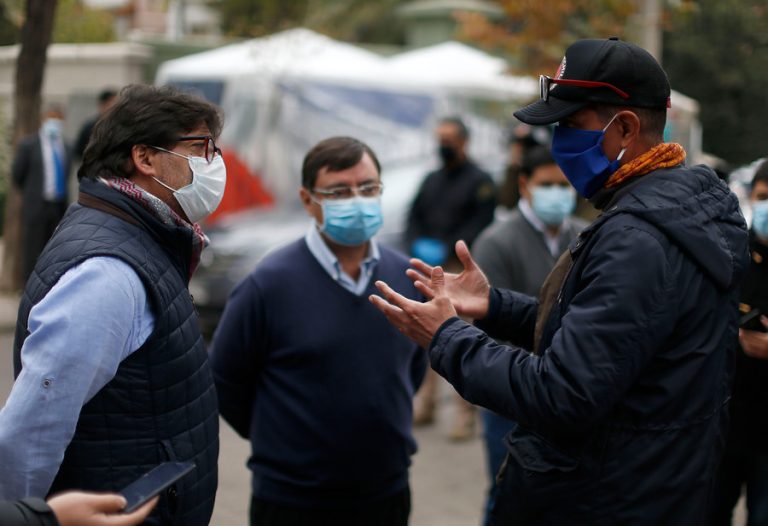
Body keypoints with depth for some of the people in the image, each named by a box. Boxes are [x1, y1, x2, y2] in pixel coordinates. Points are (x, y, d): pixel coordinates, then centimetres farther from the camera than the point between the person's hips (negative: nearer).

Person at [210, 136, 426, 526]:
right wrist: (277, 440, 2)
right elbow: (225, 381, -6)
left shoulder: (405, 277, 0)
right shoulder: (270, 283, -13)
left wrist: (385, 427, 12)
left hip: (388, 494, 4)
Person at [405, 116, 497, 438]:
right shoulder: (431, 180, 19)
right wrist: (418, 245, -3)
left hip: (460, 270, -7)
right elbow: (414, 217, 17)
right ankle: (424, 404, 19)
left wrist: (446, 249, -15)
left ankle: (465, 414, -7)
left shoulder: (480, 181, -2)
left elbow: (479, 226, -10)